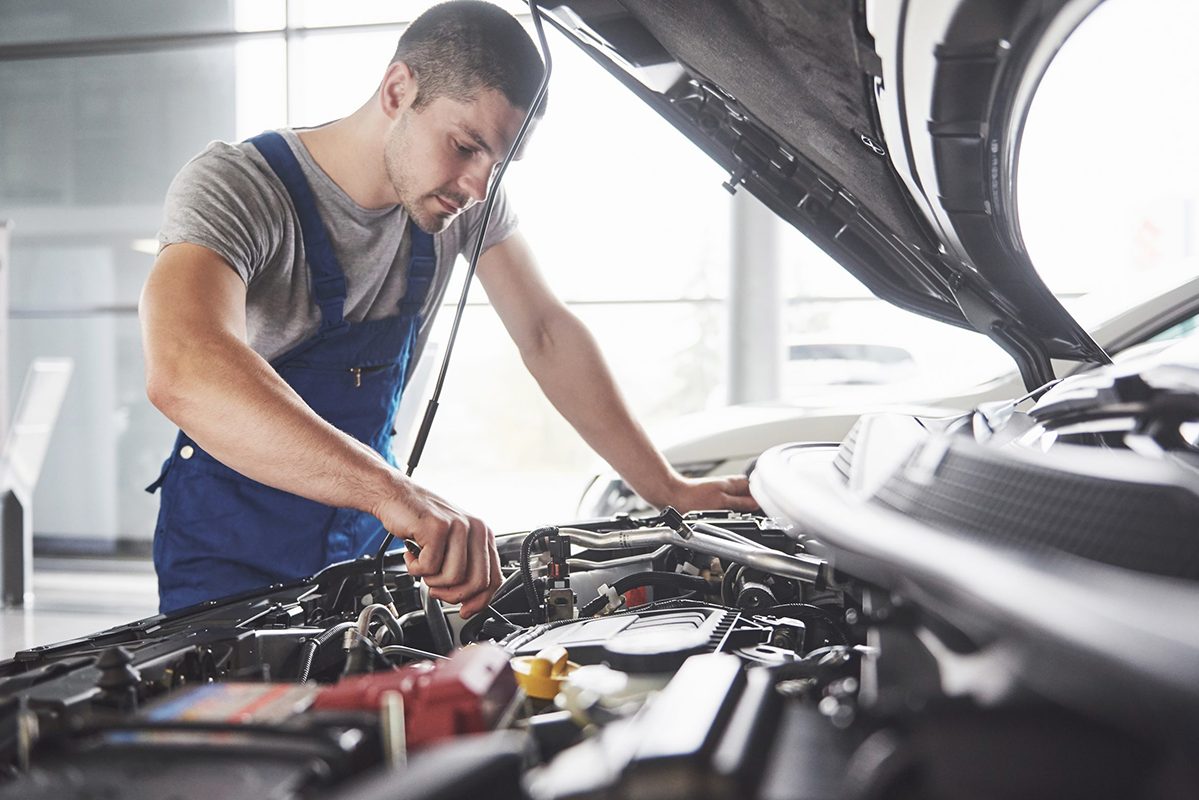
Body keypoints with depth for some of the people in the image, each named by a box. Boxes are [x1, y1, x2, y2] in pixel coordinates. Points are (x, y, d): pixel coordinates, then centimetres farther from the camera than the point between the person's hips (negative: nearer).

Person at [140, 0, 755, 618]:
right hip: (231, 550, -5)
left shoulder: (467, 195, -7)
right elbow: (183, 373, -45)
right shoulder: (233, 187, -26)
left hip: (363, 536, 5)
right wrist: (393, 491, -57)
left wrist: (666, 490, -5)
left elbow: (546, 335, 1)